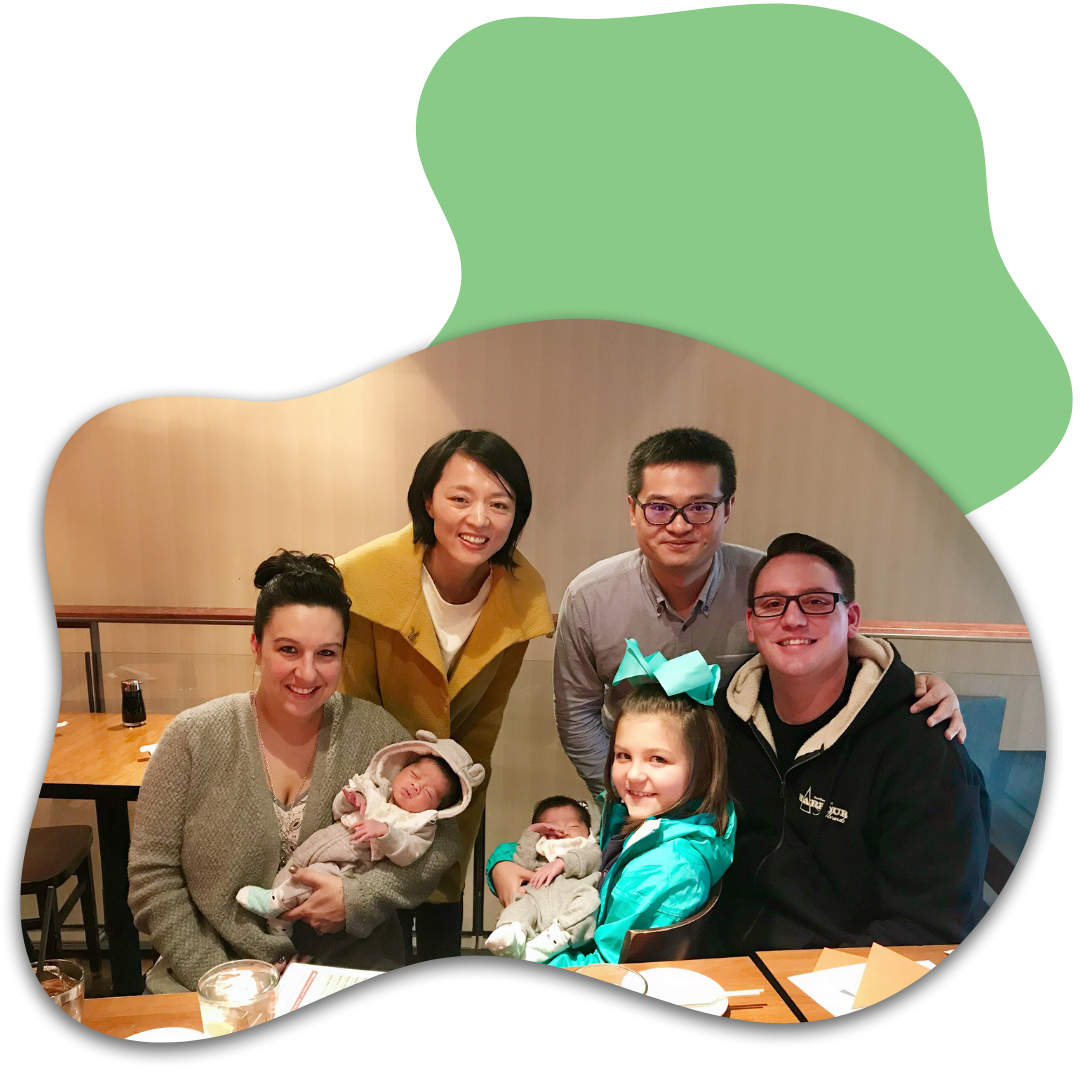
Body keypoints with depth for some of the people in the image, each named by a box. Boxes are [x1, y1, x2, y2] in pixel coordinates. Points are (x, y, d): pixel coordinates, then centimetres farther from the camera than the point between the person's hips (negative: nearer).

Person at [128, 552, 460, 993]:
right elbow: (152, 875, -2)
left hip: (351, 974, 0)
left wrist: (360, 898, -15)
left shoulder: (372, 732, -5)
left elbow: (440, 840, -2)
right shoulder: (194, 737, -5)